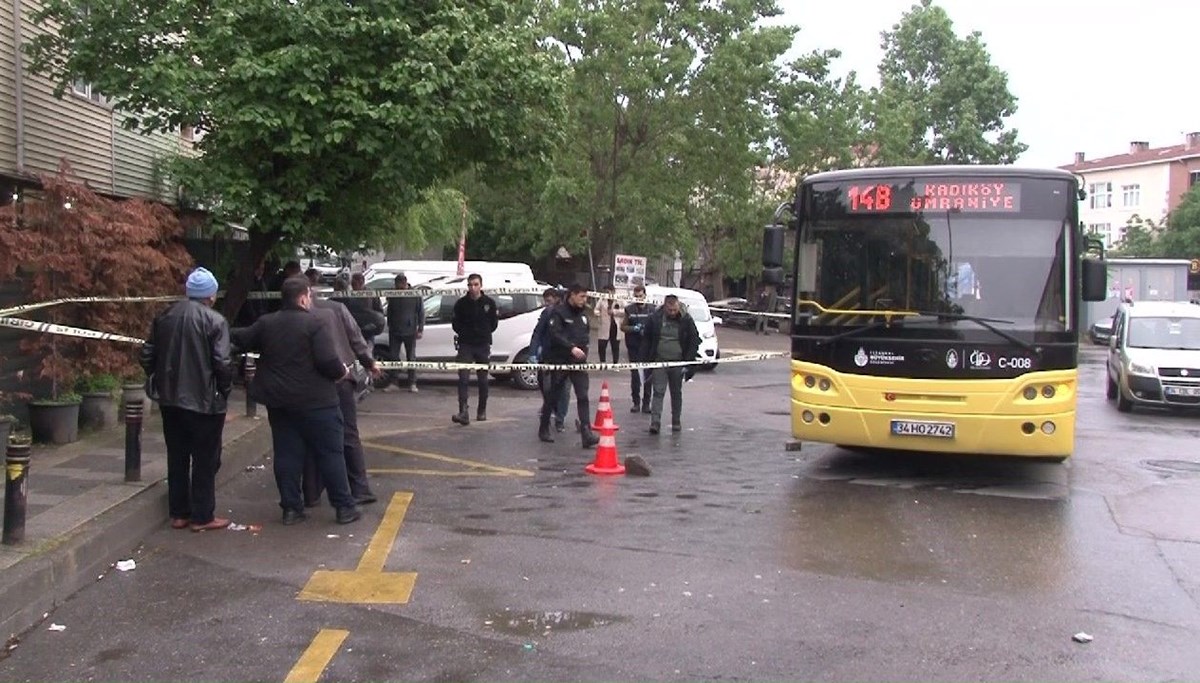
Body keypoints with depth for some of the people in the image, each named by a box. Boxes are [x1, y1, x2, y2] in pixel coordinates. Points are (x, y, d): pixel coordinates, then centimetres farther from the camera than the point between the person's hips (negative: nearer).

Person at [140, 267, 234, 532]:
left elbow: (147, 356, 7)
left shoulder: (164, 317, 5)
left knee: (177, 458, 15)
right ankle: (202, 516, 8)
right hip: (203, 401, -6)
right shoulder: (215, 321, -13)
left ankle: (178, 513, 21)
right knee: (205, 460, 4)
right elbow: (222, 363, -17)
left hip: (170, 399, 6)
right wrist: (224, 390, -2)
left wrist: (162, 380, 18)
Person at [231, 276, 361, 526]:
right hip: (315, 402, -5)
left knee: (286, 454, 11)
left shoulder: (266, 323, 5)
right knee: (330, 454, 2)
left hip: (278, 401, 6)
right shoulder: (315, 325, -13)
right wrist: (342, 372, -1)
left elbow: (242, 340, 16)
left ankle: (291, 507, 13)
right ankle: (345, 507, 7)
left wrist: (231, 334, 38)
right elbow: (329, 362, -20)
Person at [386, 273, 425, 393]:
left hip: (409, 332, -3)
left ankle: (412, 383, 9)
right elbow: (389, 312, 14)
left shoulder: (416, 295, -5)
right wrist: (390, 326, 12)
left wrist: (420, 329, -8)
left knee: (411, 357, 3)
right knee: (393, 356, 3)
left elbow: (421, 313, -3)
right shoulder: (393, 295, 5)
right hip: (394, 332, 3)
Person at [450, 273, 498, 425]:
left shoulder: (489, 303, -1)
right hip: (465, 345, -1)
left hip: (483, 345, 1)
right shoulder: (461, 303, -2)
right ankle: (463, 413, -17)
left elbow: (494, 322, 9)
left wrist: (485, 333, 4)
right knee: (463, 379, -12)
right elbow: (455, 323, 8)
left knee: (483, 380, 10)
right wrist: (463, 333, 0)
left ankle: (482, 411, 24)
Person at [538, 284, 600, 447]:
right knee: (552, 395, 7)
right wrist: (571, 348, -26)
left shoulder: (583, 313, 13)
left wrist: (583, 347, 9)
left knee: (583, 396, -6)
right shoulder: (559, 312, -8)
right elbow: (554, 334, -19)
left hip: (579, 360, 5)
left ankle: (586, 433, -11)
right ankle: (543, 429, 23)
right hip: (560, 360, -5)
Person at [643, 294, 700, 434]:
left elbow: (694, 341, 1)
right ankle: (655, 422, -15)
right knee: (658, 392, -9)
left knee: (676, 393, 12)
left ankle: (676, 422, 23)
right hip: (659, 362, -1)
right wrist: (648, 358, 3)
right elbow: (647, 339, 6)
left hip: (678, 363, 1)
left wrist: (689, 360, -7)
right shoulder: (655, 318, -4)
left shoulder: (686, 320, -5)